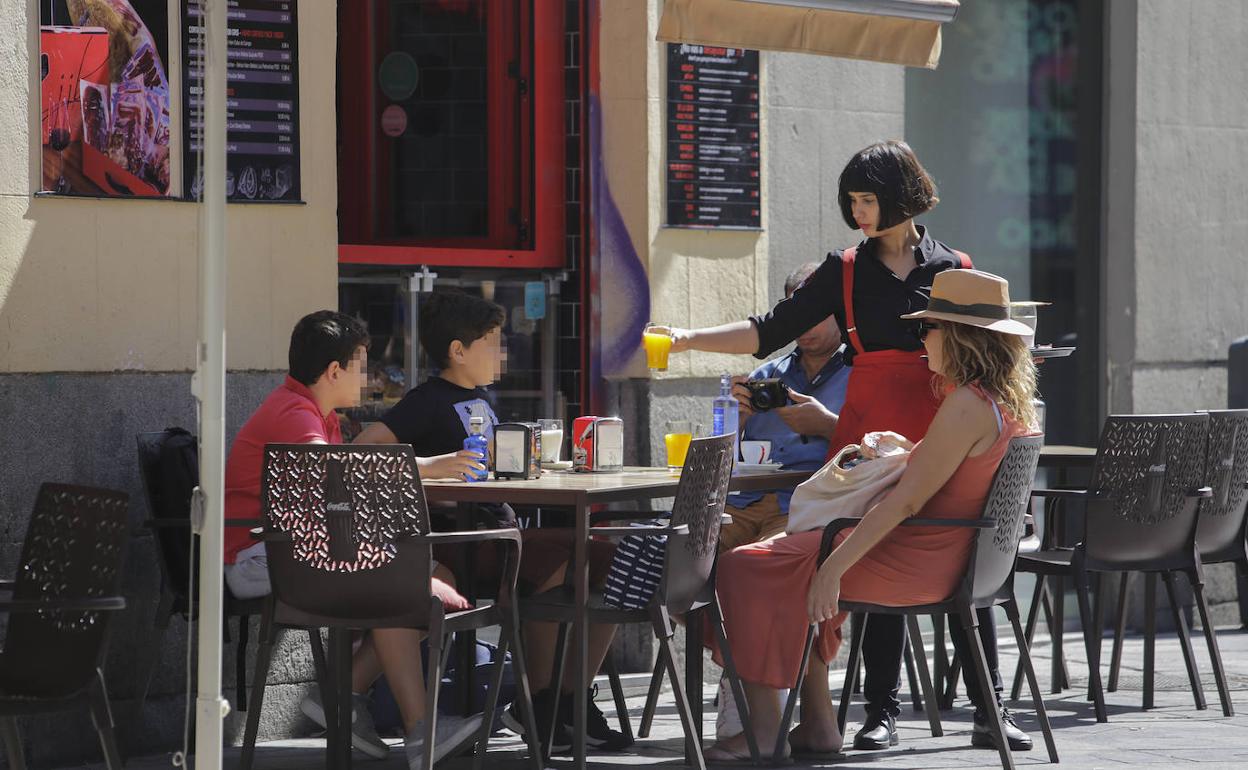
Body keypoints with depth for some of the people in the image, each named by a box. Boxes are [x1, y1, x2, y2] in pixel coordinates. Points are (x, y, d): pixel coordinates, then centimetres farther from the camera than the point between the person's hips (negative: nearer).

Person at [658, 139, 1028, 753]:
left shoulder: (954, 270, 7)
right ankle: (881, 712, 7)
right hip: (868, 437, 1)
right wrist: (688, 339, -6)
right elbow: (772, 331, 4)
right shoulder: (845, 271, 8)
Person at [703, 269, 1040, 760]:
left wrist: (834, 567, -22)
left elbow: (907, 500, -23)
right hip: (953, 562, 10)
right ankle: (817, 723, 20)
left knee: (744, 569, -6)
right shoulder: (1011, 402, 9)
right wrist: (908, 448, 16)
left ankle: (763, 727, -4)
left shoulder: (967, 406, -21)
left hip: (916, 566, -10)